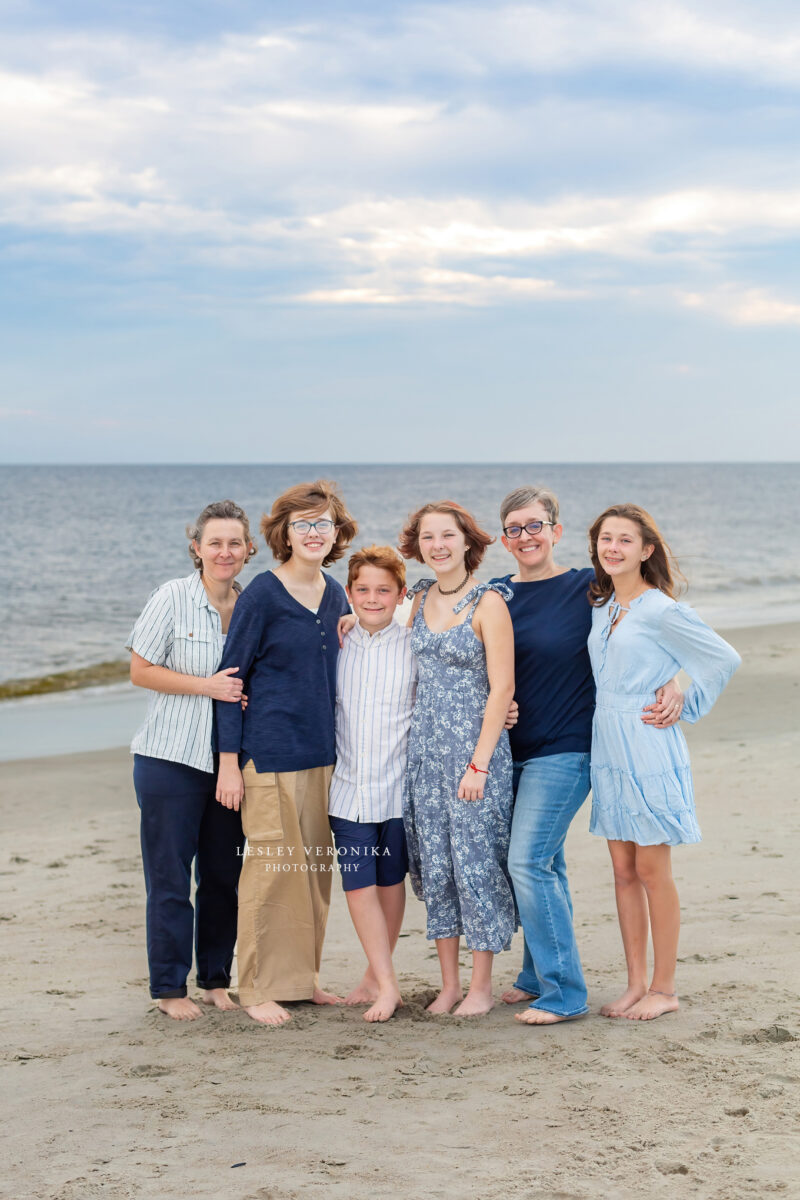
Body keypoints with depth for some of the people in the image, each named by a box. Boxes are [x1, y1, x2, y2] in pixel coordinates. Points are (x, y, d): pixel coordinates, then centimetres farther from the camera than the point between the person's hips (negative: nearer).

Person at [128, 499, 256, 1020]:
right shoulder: (172, 598, -7)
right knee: (170, 876, 0)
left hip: (232, 758, 4)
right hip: (172, 758, -4)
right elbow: (141, 670, -6)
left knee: (225, 874, 9)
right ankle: (170, 987, 10)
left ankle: (216, 980, 22)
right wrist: (206, 686, -16)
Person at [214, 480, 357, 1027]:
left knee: (316, 867, 10)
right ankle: (261, 987, 7)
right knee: (272, 867, -4)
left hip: (324, 751, 6)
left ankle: (303, 975, 22)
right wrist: (229, 762, -10)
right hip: (270, 751, -6)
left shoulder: (336, 596, 9)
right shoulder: (262, 594, -8)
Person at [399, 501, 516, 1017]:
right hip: (425, 746, 6)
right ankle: (449, 983, 17)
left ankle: (482, 985, 10)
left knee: (476, 859, -2)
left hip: (475, 746, -6)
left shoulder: (488, 602, -9)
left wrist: (479, 763, -15)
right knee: (434, 863, 8)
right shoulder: (419, 600, 8)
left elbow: (501, 688, -12)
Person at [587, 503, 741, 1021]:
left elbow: (725, 658, -7)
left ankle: (664, 988, 9)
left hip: (649, 748, -7)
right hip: (608, 748, 7)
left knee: (653, 871, -1)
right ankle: (636, 984, 17)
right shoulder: (600, 606, 10)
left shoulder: (660, 610, -12)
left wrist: (682, 706, -5)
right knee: (623, 871, 9)